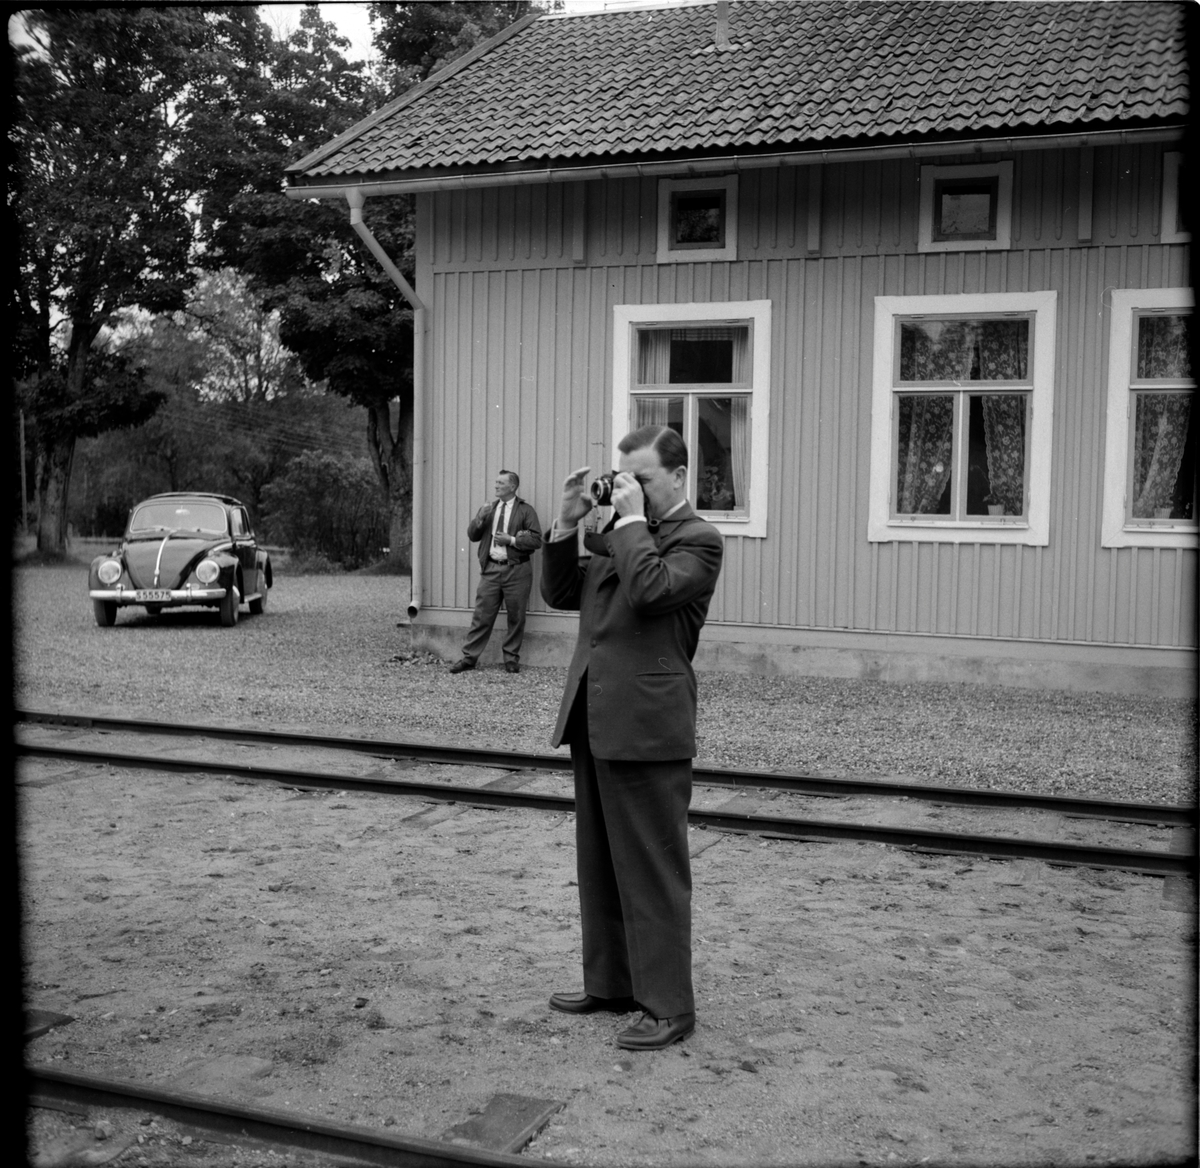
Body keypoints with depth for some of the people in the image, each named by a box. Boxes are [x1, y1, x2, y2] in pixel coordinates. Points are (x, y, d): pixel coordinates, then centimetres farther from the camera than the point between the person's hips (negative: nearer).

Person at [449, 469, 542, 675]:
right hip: (491, 568, 3)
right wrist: (479, 518, -5)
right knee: (482, 615, 1)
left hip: (516, 570, -3)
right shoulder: (488, 509, 17)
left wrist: (511, 540, -14)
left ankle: (511, 658, 16)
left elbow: (536, 540, -7)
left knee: (516, 617, 4)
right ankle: (469, 657, 5)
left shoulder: (525, 510, 1)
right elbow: (472, 535, 13)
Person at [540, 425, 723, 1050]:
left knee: (653, 871, -1)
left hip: (647, 728, -8)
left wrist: (631, 519, -15)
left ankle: (668, 1006, 9)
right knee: (599, 865, 17)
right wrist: (567, 524, 4)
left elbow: (650, 588, -25)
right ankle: (609, 981, 30)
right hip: (594, 722, 9)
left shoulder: (697, 539, -8)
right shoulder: (620, 533, 17)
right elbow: (561, 593, 15)